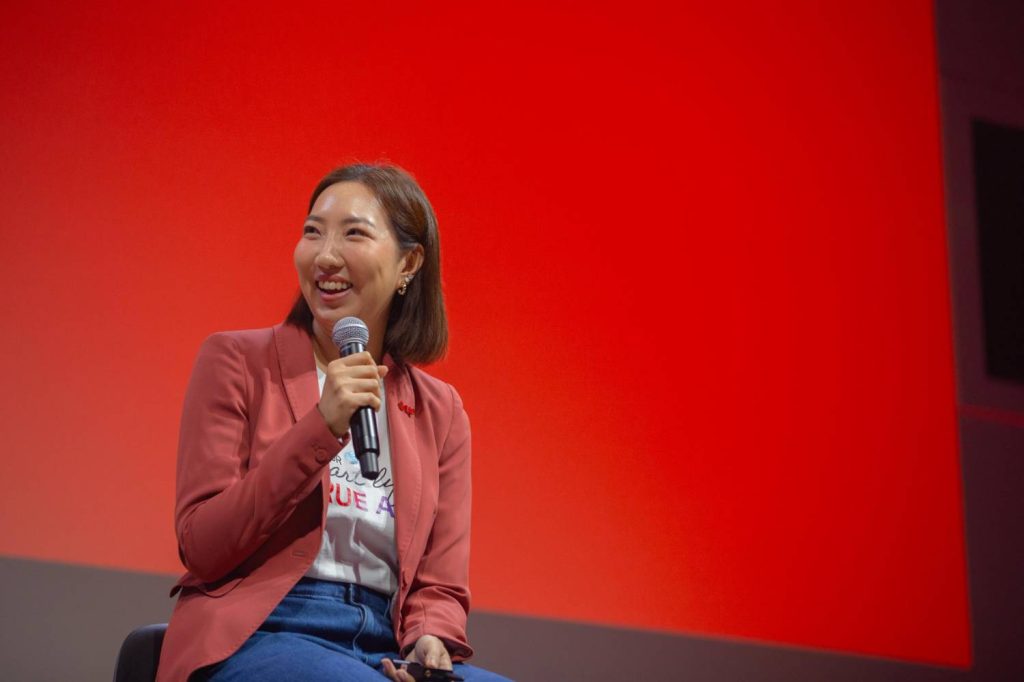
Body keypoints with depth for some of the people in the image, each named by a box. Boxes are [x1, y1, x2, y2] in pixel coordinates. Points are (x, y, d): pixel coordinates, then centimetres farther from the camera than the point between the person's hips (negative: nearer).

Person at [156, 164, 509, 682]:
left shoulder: (439, 411, 13)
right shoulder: (236, 361, 3)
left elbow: (440, 586, 12)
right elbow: (200, 548, -5)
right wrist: (321, 428, -13)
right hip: (254, 638, -4)